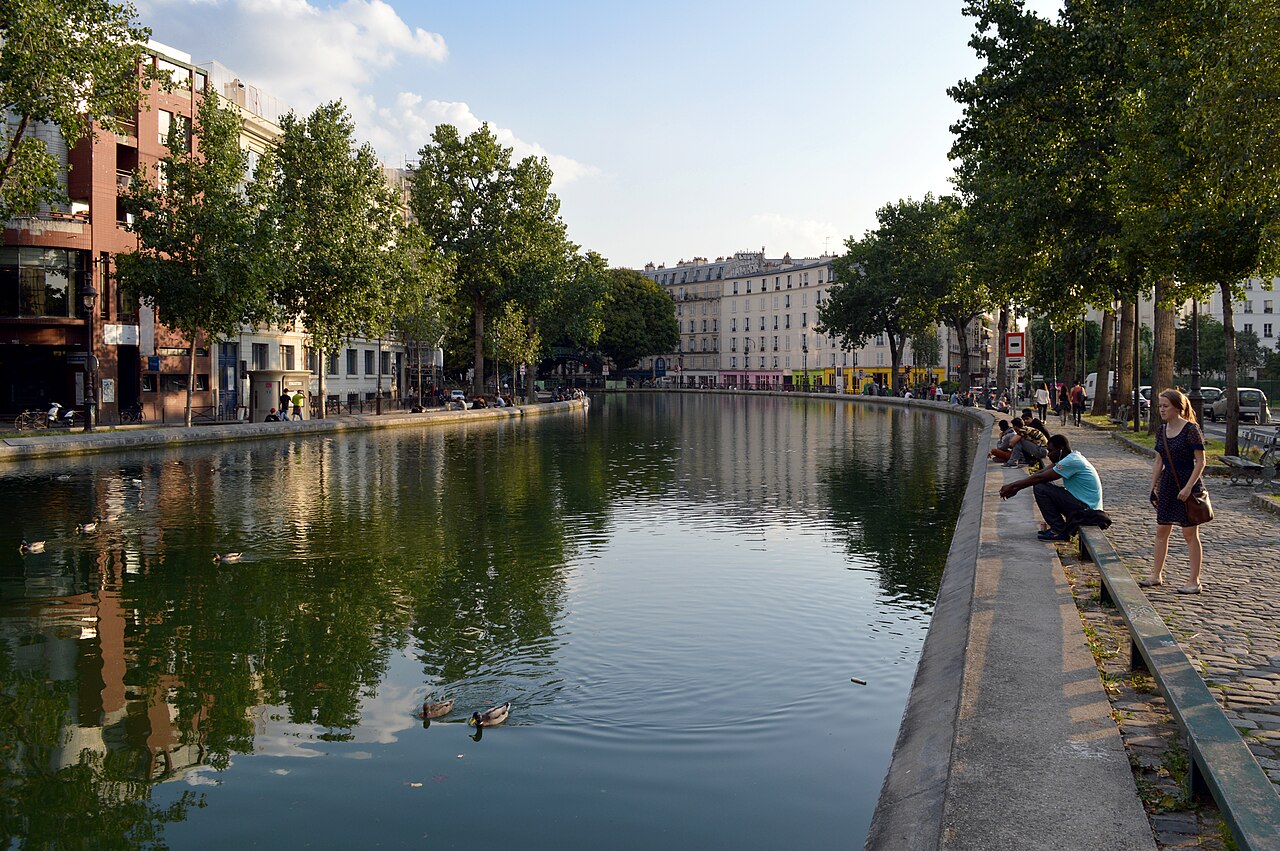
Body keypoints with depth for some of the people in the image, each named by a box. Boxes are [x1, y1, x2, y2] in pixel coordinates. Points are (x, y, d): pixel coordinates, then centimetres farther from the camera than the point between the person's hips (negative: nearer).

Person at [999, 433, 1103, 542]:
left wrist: (1013, 485, -11)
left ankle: (1059, 531, -8)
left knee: (1040, 489, -14)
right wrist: (1016, 488, 5)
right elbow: (1042, 472, 10)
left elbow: (1040, 477, -18)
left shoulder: (1071, 461, -19)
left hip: (1086, 507, -10)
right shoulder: (1070, 458, 11)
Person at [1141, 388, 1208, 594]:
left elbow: (1201, 462, -14)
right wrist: (1153, 488, 11)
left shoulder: (1191, 430, -14)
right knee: (1161, 531, 11)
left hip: (1188, 484, -7)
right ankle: (1156, 576, 20)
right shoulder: (1162, 430, 7)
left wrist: (1188, 487, -20)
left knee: (1190, 534, 0)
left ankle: (1194, 581, 8)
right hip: (1167, 484, 7)